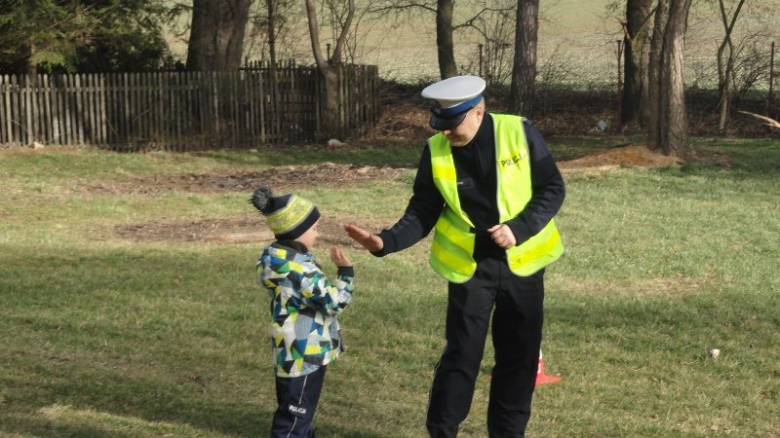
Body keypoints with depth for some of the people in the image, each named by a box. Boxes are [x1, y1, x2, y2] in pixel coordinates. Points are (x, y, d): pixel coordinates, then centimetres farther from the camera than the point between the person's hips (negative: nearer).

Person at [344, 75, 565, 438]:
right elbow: (422, 213, -3)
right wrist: (385, 242, -20)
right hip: (469, 265, 0)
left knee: (519, 355, 9)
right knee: (461, 354, -2)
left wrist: (519, 229, -21)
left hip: (521, 262, 0)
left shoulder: (520, 134, -13)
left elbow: (553, 188, -7)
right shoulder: (436, 152, -8)